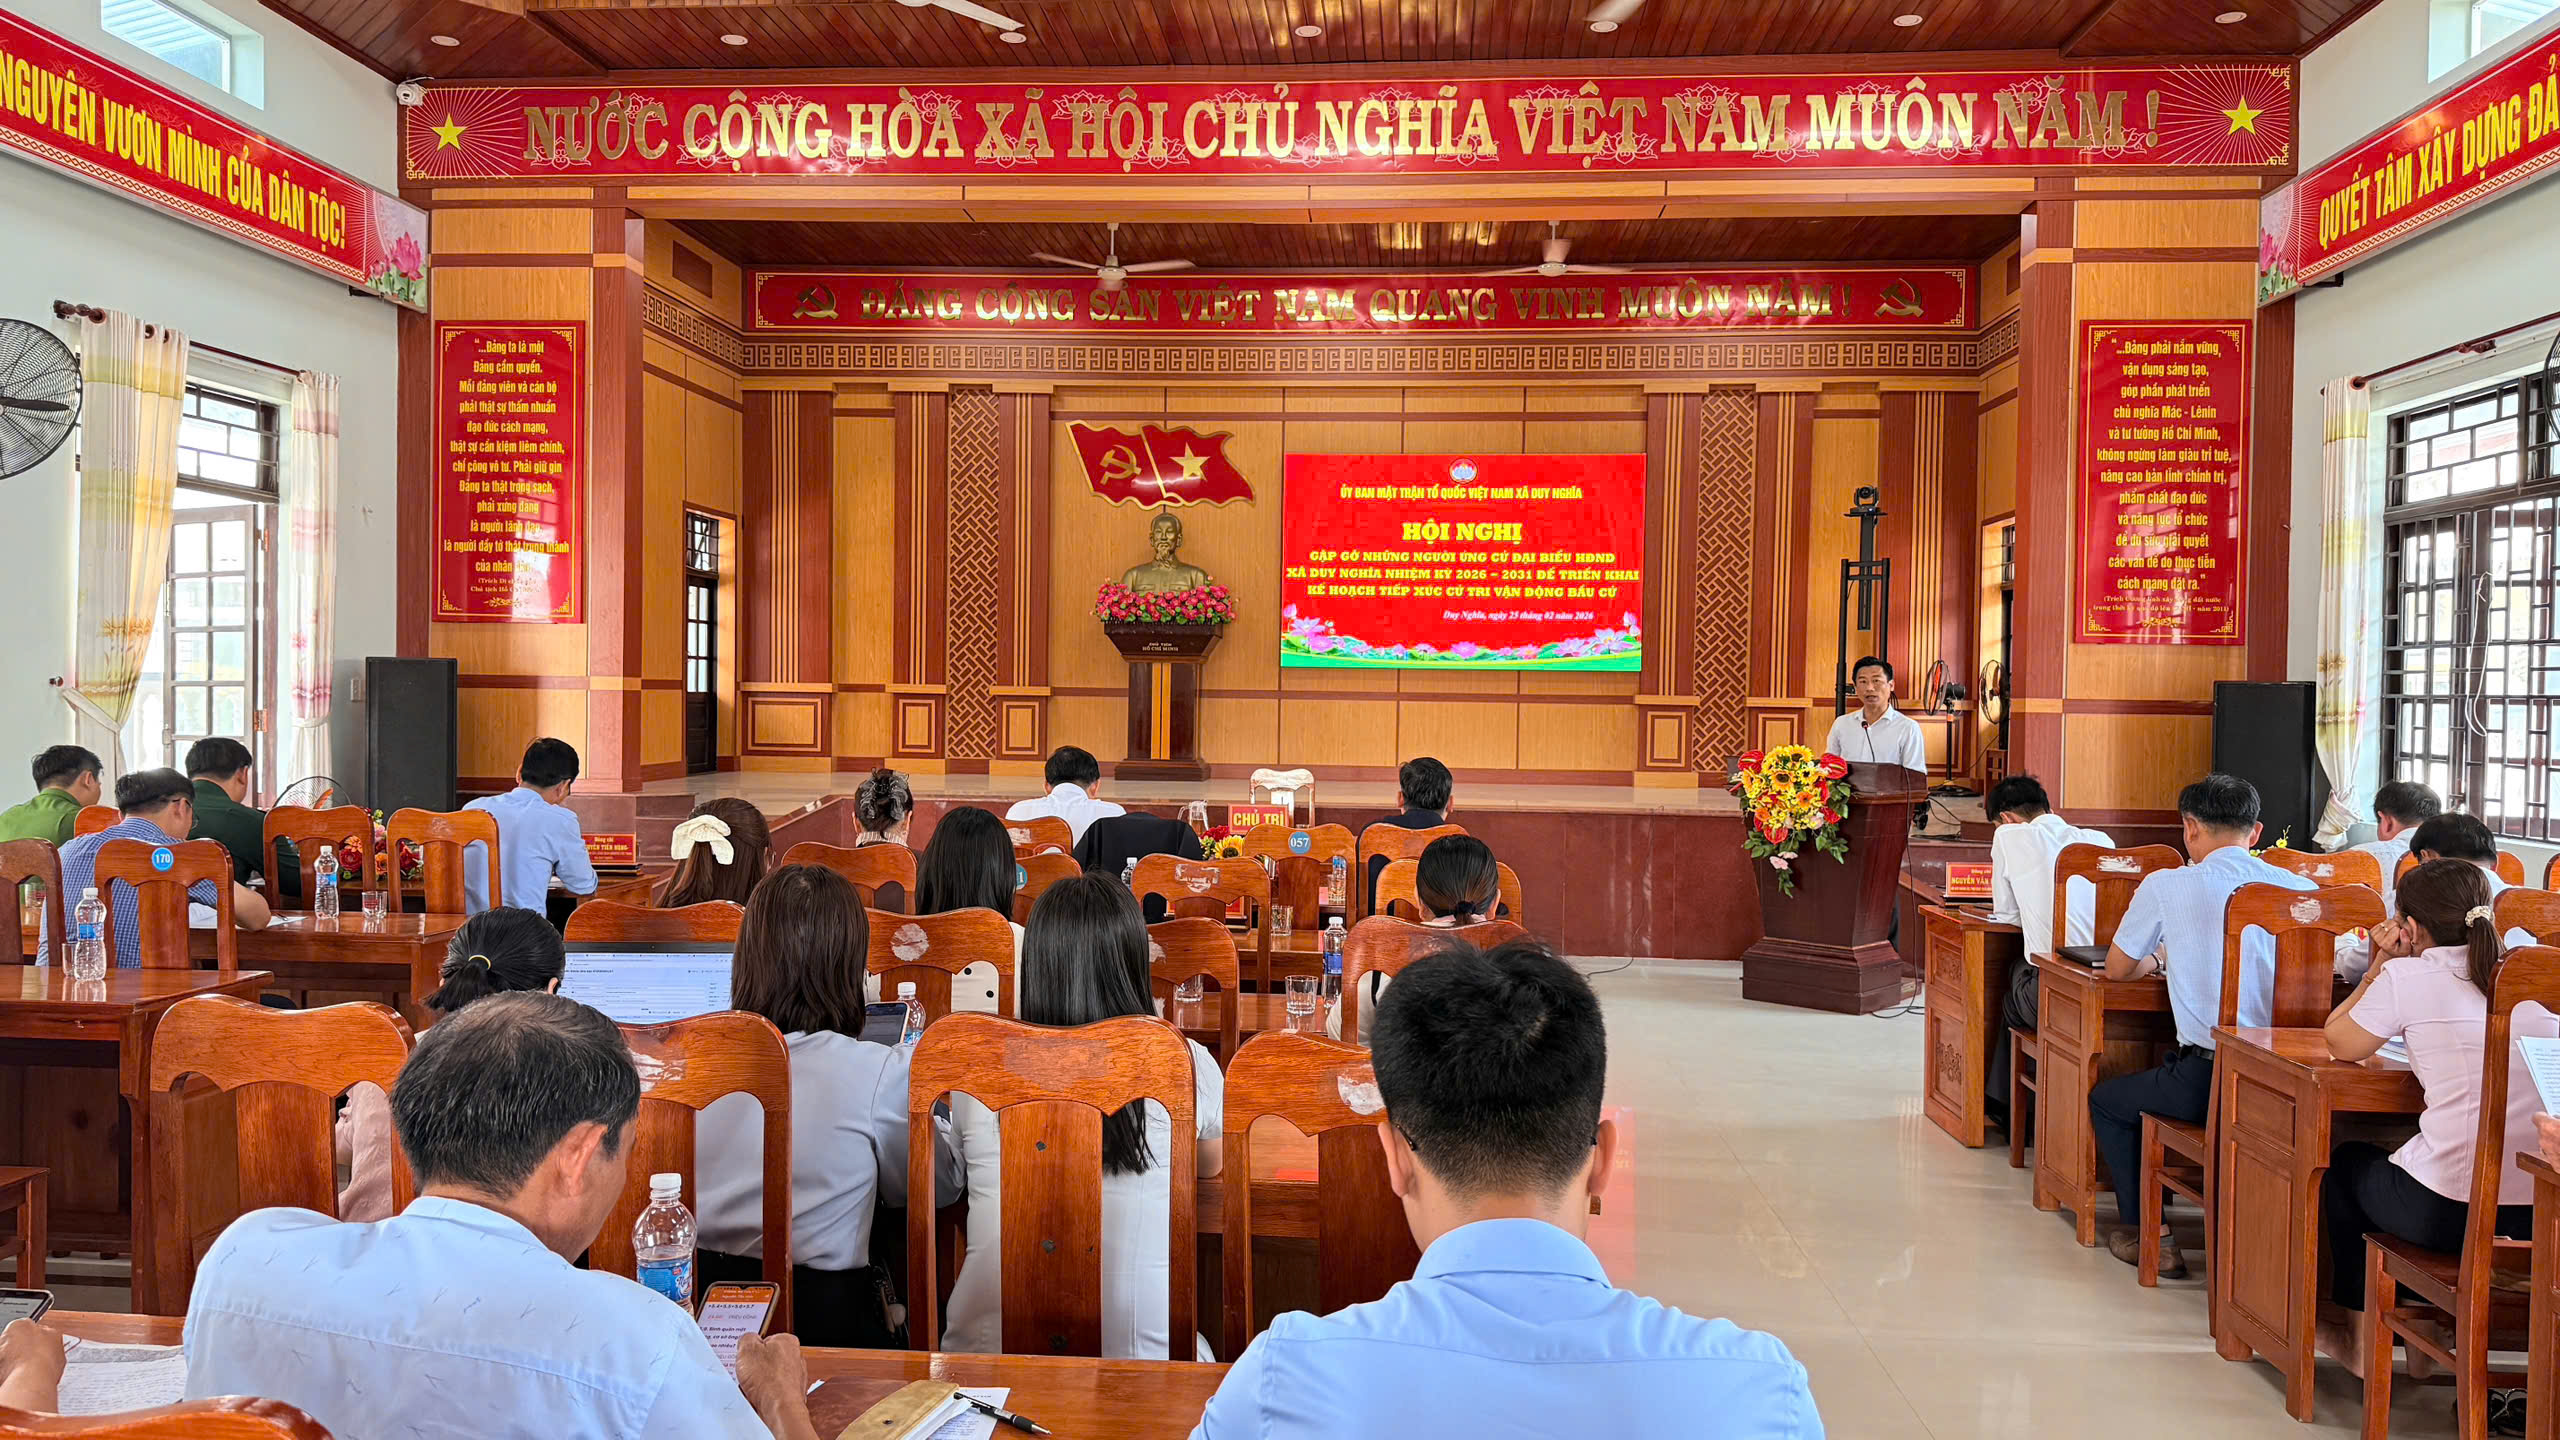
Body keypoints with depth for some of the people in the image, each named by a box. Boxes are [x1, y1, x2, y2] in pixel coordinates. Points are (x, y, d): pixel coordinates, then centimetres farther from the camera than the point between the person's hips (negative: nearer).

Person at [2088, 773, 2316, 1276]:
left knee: (2105, 1099, 23)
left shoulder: (2167, 886, -6)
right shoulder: (2300, 888, 2)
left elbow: (2118, 968, 8)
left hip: (2207, 1081, -4)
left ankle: (2139, 1234, 21)